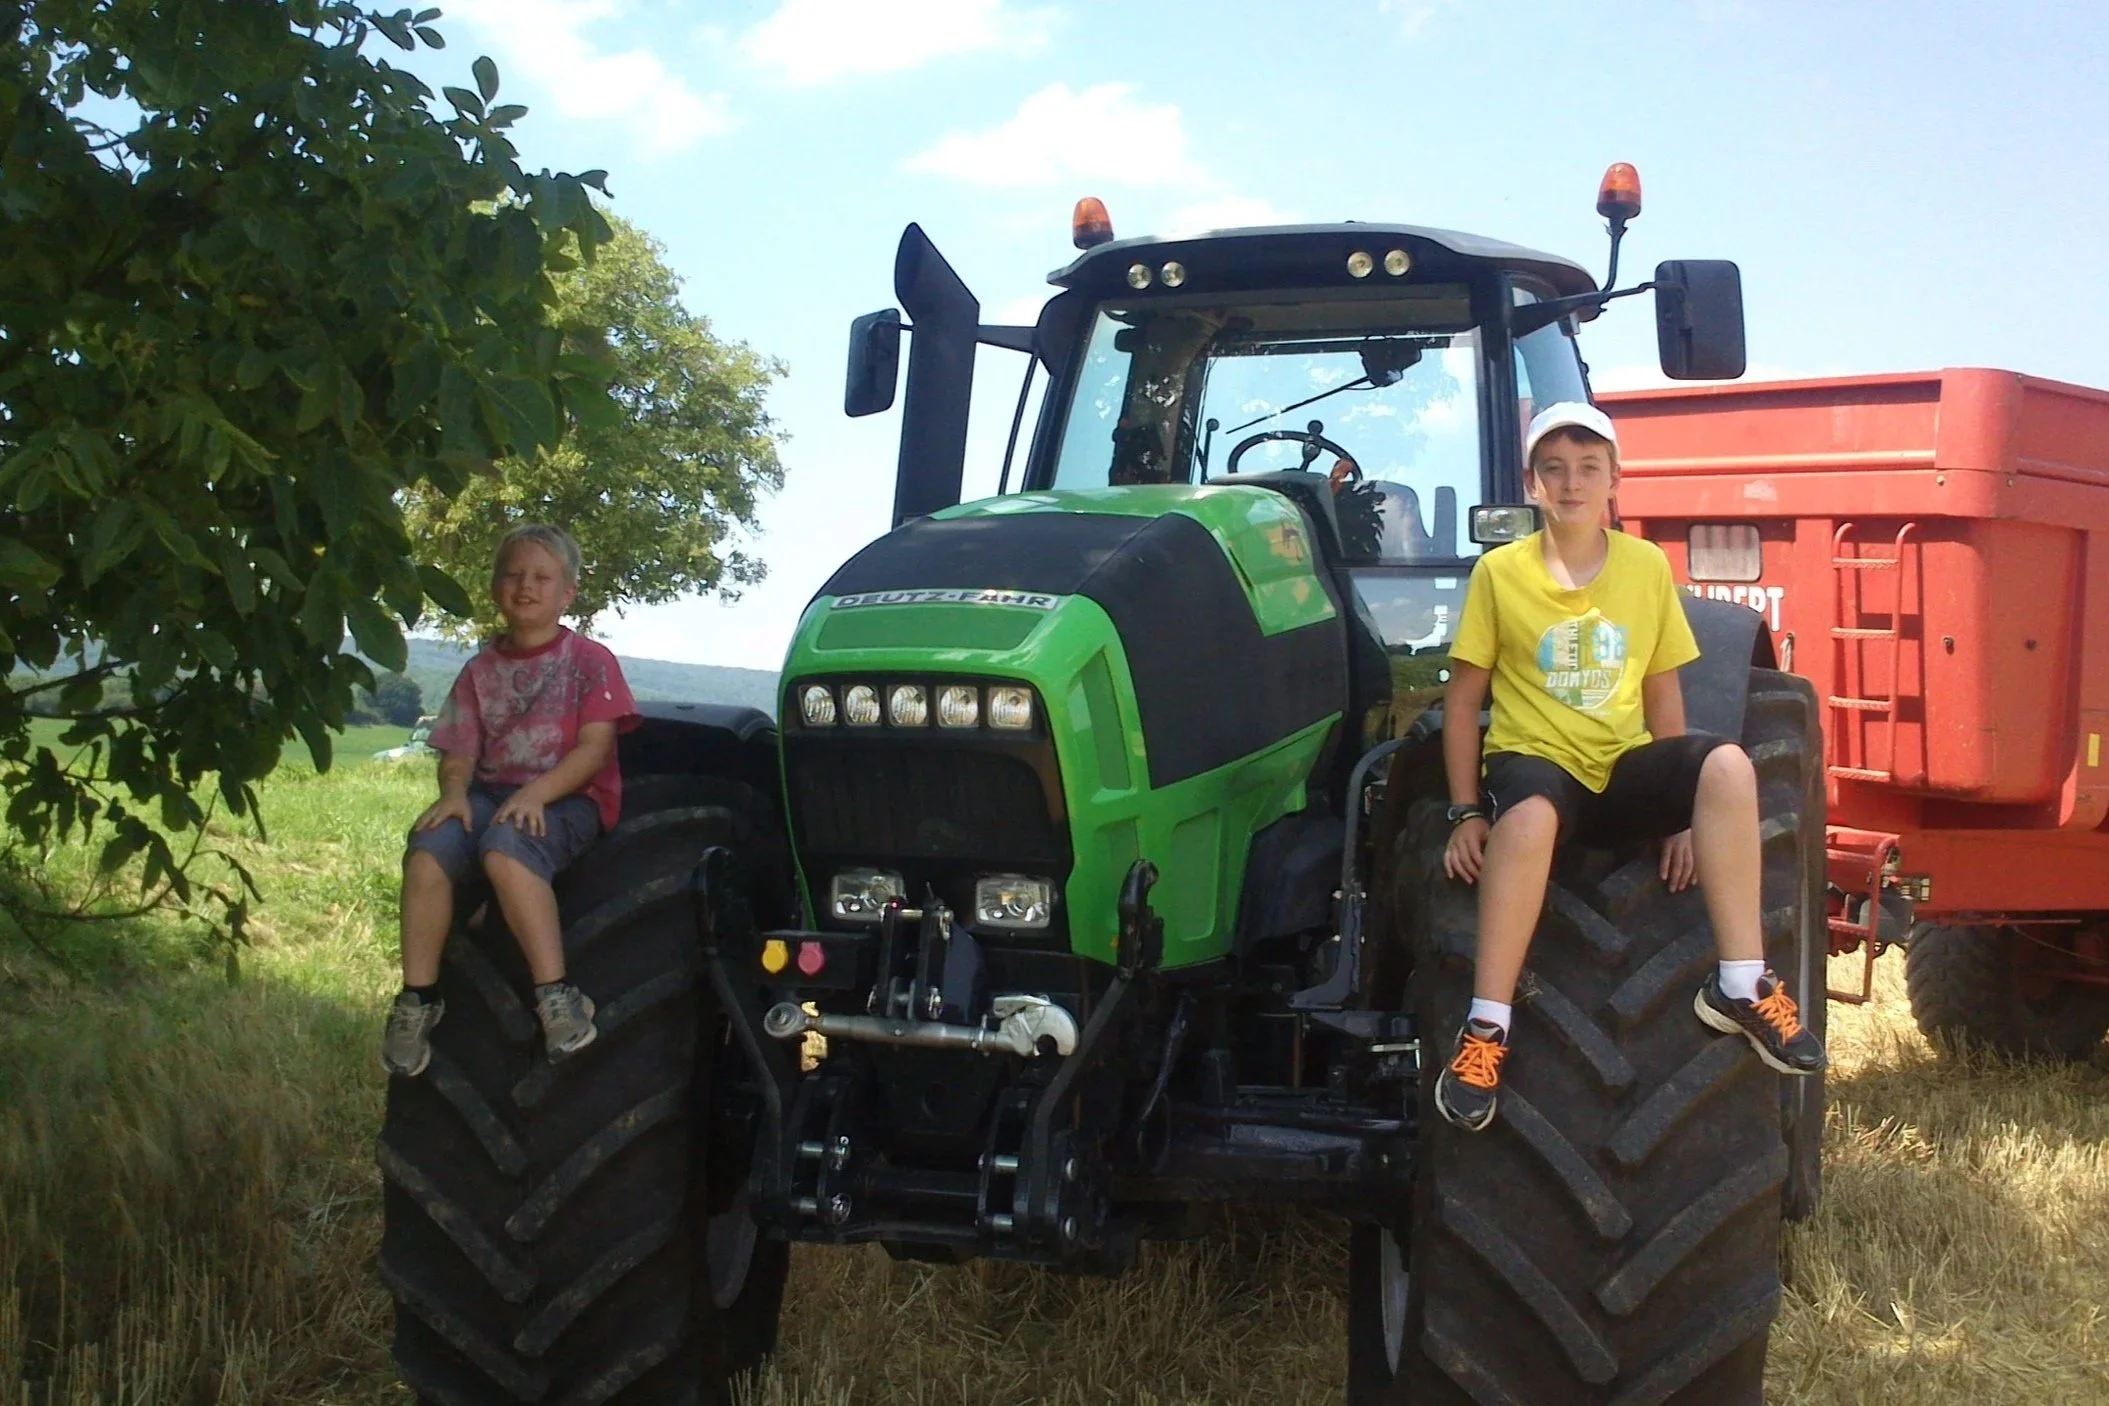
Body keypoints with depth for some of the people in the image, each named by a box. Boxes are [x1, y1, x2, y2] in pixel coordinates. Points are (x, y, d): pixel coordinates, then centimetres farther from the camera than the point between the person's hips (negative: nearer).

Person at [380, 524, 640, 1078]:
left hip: (568, 798, -4)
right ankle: (418, 999, -16)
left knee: (505, 848, -38)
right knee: (428, 851, -27)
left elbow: (595, 747, -7)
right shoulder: (482, 669, 17)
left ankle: (557, 996, -36)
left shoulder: (590, 661, 4)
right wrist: (454, 792, -13)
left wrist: (535, 793, -21)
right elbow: (458, 752, 11)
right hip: (489, 792, 4)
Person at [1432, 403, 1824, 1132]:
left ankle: (1740, 984, -21)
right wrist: (1466, 812, -6)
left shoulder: (1647, 566, 5)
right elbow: (1463, 696, 0)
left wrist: (1683, 808, 5)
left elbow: (1662, 692, 11)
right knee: (1530, 814, -40)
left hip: (1624, 769, 3)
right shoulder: (1500, 572, -3)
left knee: (1728, 764, -28)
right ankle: (1485, 1030, -33)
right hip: (1534, 759, -3)